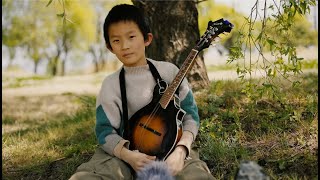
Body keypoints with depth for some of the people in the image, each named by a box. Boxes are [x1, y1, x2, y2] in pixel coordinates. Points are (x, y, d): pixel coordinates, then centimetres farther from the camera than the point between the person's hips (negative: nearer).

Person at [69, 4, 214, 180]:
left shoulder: (169, 71, 0)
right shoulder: (110, 85, 0)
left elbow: (190, 116, 1)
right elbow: (105, 131, -2)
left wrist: (180, 150, -17)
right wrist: (128, 155, -21)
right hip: (126, 151, 1)